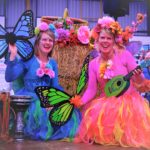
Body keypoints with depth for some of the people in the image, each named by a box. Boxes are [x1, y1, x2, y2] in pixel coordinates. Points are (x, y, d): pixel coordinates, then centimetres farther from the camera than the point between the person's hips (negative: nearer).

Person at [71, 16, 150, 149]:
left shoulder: (125, 55, -8)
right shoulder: (93, 64, 2)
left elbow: (139, 81, -7)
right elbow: (91, 90, 0)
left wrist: (139, 77, -31)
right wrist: (81, 101, -18)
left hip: (128, 100, -3)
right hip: (106, 102, 3)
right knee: (94, 116, -21)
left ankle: (126, 136, 3)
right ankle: (107, 136, 8)